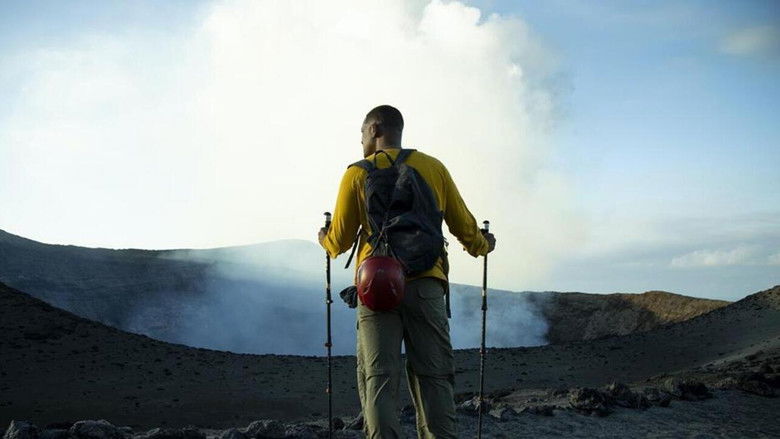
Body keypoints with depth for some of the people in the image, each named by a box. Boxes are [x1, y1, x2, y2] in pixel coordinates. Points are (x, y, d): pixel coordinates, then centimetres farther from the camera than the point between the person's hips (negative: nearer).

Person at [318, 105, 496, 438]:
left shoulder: (357, 174, 6)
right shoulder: (433, 167, 11)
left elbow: (339, 242, 8)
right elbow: (464, 226, 15)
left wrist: (325, 239, 32)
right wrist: (482, 245, 37)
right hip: (426, 285, 2)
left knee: (378, 379, -3)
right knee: (433, 377, 3)